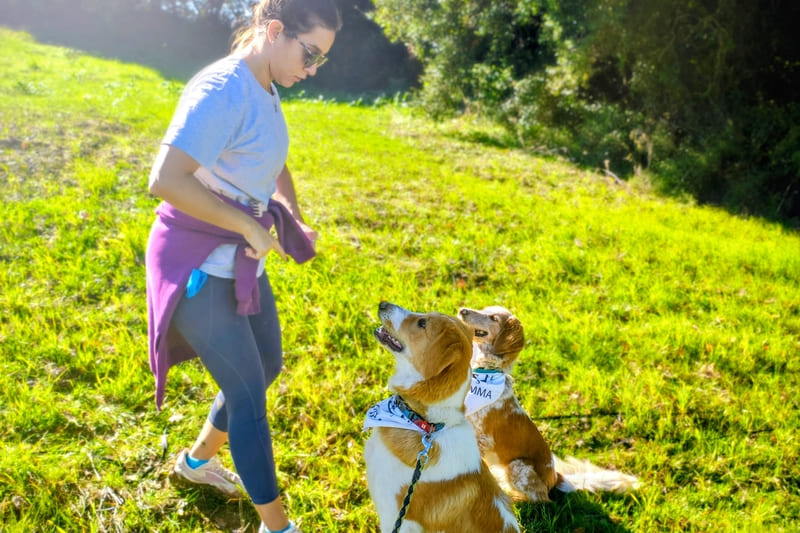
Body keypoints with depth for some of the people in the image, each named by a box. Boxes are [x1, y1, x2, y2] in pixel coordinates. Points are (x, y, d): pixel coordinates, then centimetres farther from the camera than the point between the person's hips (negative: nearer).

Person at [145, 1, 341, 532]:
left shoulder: (266, 92, 6)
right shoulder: (221, 92, -23)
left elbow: (275, 165, 24)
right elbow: (165, 180, -32)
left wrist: (294, 219, 9)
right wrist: (248, 225, -24)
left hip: (241, 259, 9)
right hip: (198, 267, -9)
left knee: (267, 368, 20)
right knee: (249, 393, 0)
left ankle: (196, 460, 44)